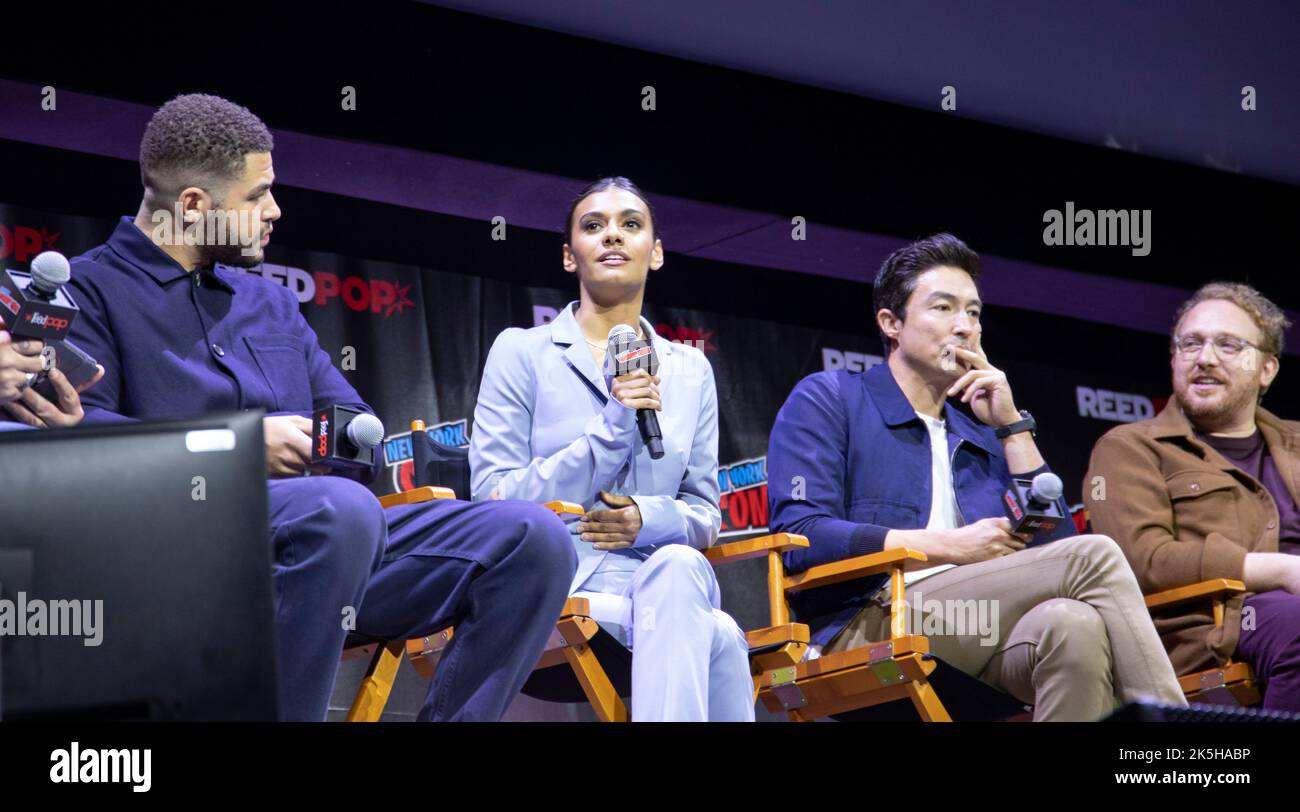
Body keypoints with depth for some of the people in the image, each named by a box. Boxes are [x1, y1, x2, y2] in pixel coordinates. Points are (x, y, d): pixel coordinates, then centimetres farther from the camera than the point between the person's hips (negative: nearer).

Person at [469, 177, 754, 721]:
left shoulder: (690, 370, 18)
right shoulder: (522, 352, 7)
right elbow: (493, 503, -3)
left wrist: (650, 520, -7)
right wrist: (609, 431, -13)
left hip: (660, 579, 3)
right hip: (556, 589, -3)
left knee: (679, 567, -37)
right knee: (715, 636, -34)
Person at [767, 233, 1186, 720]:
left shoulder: (980, 432, 27)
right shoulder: (827, 400, 11)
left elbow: (1054, 546, 16)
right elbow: (800, 535, -5)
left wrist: (1012, 427, 12)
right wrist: (949, 547, -7)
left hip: (982, 636, 5)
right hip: (866, 629, -5)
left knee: (1072, 623, -34)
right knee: (1092, 558, -24)